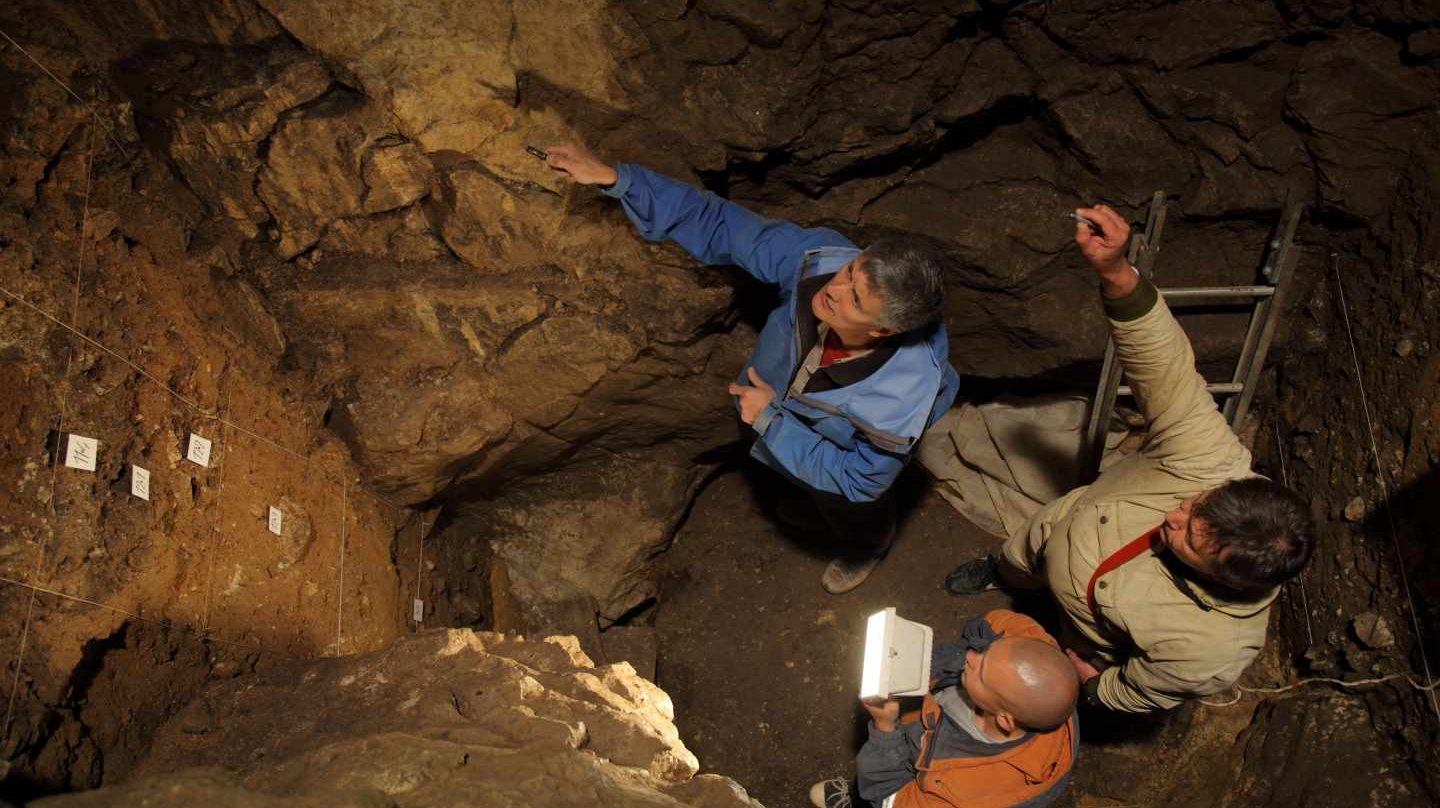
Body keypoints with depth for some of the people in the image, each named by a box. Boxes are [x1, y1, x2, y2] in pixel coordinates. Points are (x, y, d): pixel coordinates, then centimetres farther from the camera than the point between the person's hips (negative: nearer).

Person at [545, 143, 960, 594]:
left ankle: (869, 548, 70)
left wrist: (771, 420, -32)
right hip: (774, 406, 3)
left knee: (853, 515, 33)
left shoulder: (903, 399, -48)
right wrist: (614, 179, -38)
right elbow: (719, 225, -32)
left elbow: (858, 480, -29)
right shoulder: (819, 257, -42)